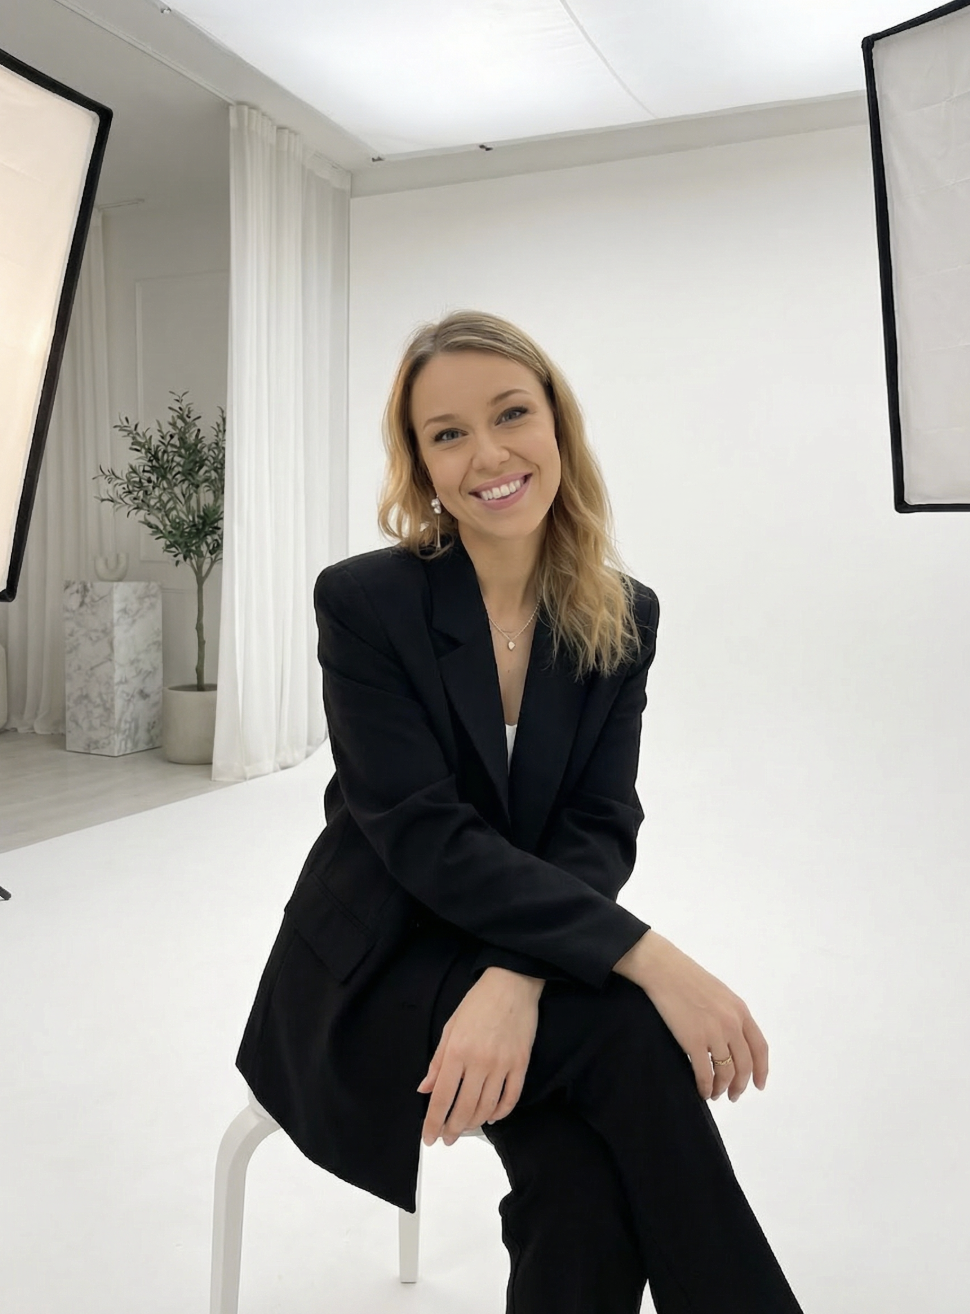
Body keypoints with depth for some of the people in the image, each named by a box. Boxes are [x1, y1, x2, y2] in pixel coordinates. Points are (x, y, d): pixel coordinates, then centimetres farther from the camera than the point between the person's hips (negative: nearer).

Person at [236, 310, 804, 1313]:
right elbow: (427, 837, -21)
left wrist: (515, 982, -28)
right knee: (625, 1030, -27)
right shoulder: (363, 602, -14)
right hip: (371, 969, -2)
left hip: (525, 961, 3)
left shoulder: (625, 617, -2)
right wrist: (649, 958, -29)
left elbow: (600, 831, -8)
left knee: (587, 1181, -26)